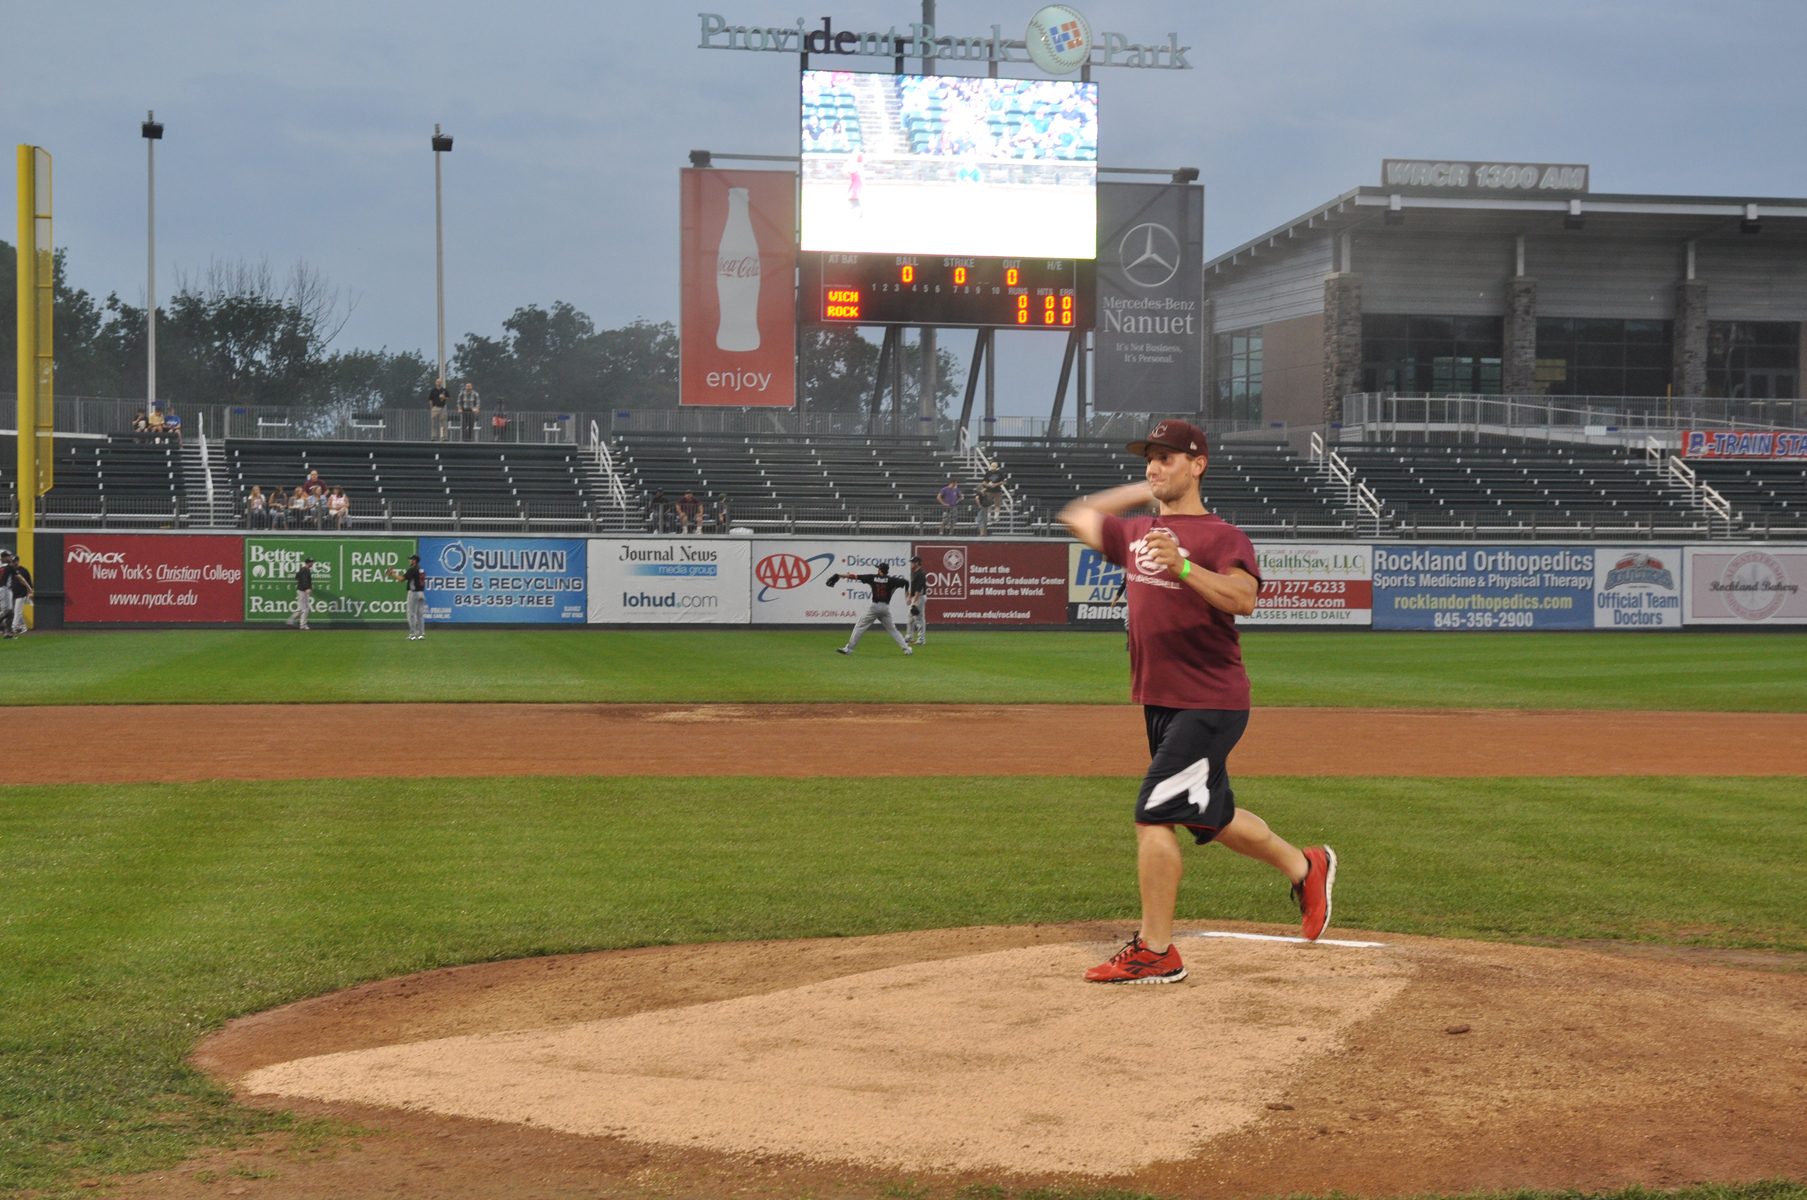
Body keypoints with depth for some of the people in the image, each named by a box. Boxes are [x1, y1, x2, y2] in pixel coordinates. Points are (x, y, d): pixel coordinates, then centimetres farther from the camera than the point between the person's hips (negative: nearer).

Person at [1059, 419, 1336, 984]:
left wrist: (1182, 567, -41)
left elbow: (1243, 598, -29)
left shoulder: (1221, 536, -10)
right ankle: (1305, 867, 39)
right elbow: (1077, 516, 29)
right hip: (1159, 702, 8)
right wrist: (1140, 491, 22)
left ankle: (1155, 952, -5)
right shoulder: (1136, 533, 12)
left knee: (1154, 814, -13)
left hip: (1210, 703, -8)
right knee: (1211, 815, 19)